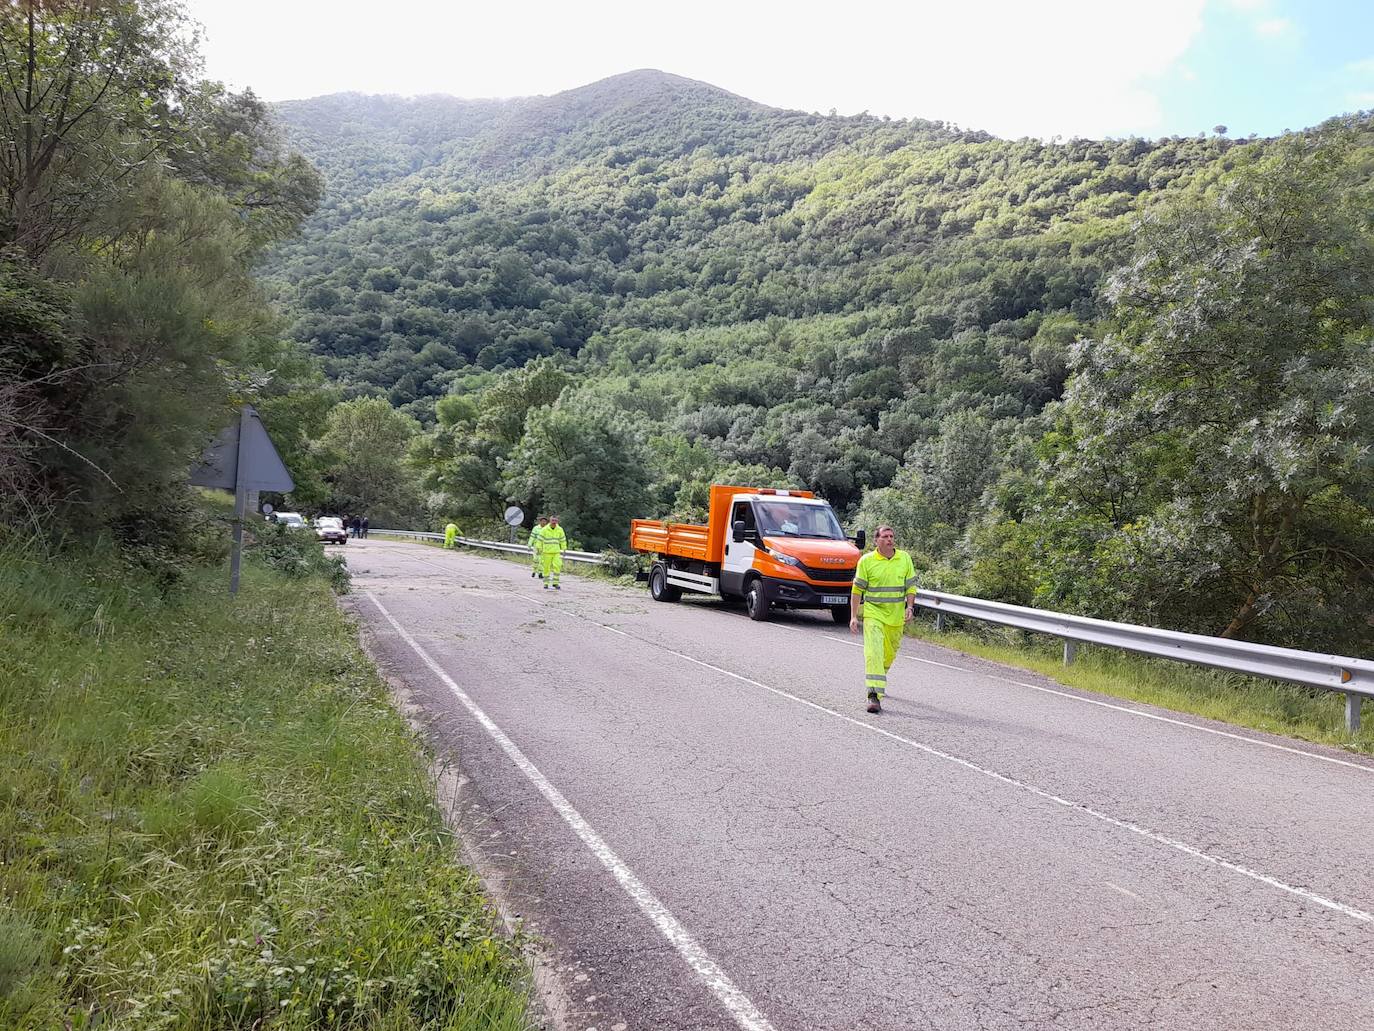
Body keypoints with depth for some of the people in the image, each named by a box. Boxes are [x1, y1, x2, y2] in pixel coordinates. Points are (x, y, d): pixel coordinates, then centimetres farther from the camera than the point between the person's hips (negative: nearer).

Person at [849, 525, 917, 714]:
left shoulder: (905, 558, 4)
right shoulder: (866, 561, -4)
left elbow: (911, 586, 9)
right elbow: (857, 590, 1)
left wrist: (909, 607, -6)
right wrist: (853, 617, -3)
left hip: (896, 616, 3)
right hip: (873, 613, -3)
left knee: (890, 653, 16)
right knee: (873, 652, -17)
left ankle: (879, 677, 44)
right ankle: (874, 695, -22)